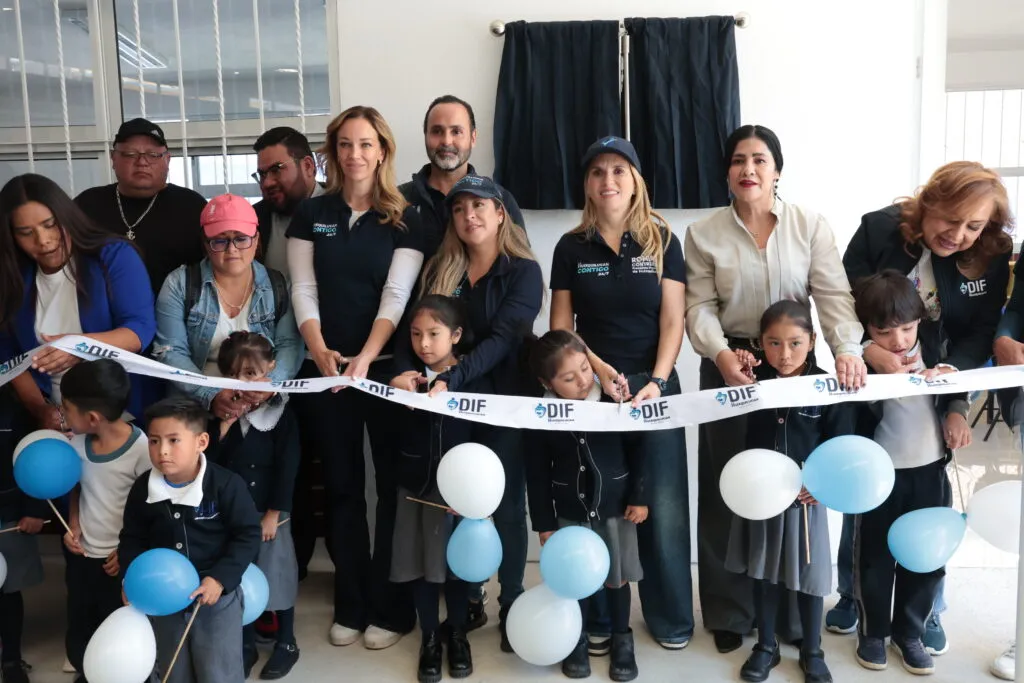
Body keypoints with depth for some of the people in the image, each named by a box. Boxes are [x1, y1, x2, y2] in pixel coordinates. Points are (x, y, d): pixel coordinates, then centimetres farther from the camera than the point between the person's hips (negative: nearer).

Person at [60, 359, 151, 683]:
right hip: (80, 554, 6)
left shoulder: (142, 449, -24)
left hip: (120, 560, -5)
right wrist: (73, 525, 0)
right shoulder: (78, 442, -6)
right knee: (79, 629, 22)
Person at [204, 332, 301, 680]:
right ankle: (246, 644, 30)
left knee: (275, 576, 7)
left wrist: (273, 515, -12)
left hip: (268, 513, -3)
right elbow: (209, 461, -4)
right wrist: (224, 425, -17)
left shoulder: (281, 414, -10)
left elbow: (287, 469, -11)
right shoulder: (220, 413, 2)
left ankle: (286, 643, 25)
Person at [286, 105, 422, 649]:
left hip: (386, 368, -2)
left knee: (392, 484, 3)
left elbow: (396, 297, -8)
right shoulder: (311, 214, 7)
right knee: (341, 485, 9)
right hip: (324, 369, 2)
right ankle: (350, 605, 20)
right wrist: (320, 351, -16)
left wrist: (365, 359, -22)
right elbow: (303, 290, 0)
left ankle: (388, 606, 15)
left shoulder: (404, 220, 1)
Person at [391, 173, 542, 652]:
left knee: (505, 503, 5)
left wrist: (449, 380, -31)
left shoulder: (523, 272, -6)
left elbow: (501, 338, -18)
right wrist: (404, 370, -22)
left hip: (504, 402, -3)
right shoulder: (438, 270, 8)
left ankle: (511, 605, 19)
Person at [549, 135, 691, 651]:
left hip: (655, 385, 0)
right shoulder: (571, 247, 5)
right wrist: (596, 366, -12)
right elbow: (561, 326, 4)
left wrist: (656, 382, -14)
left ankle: (670, 616, 17)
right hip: (592, 387, 1)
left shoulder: (662, 240, 3)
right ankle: (598, 616, 17)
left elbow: (673, 321, -1)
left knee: (662, 504, 1)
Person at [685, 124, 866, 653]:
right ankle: (729, 611, 22)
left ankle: (792, 609, 26)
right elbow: (700, 307, -6)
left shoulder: (810, 226, 0)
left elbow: (833, 294, -8)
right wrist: (721, 354, -24)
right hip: (730, 366, 0)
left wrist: (847, 348, -26)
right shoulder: (704, 234, -1)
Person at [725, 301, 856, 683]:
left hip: (807, 495, -2)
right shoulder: (754, 379, -4)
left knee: (809, 576, 11)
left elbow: (840, 445, -7)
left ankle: (812, 652, 30)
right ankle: (766, 646, 31)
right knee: (764, 573, 15)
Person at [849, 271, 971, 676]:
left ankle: (909, 632, 32)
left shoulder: (931, 341, -5)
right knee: (876, 556, 10)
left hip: (930, 468, 4)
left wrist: (957, 411, -1)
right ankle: (873, 631, 30)